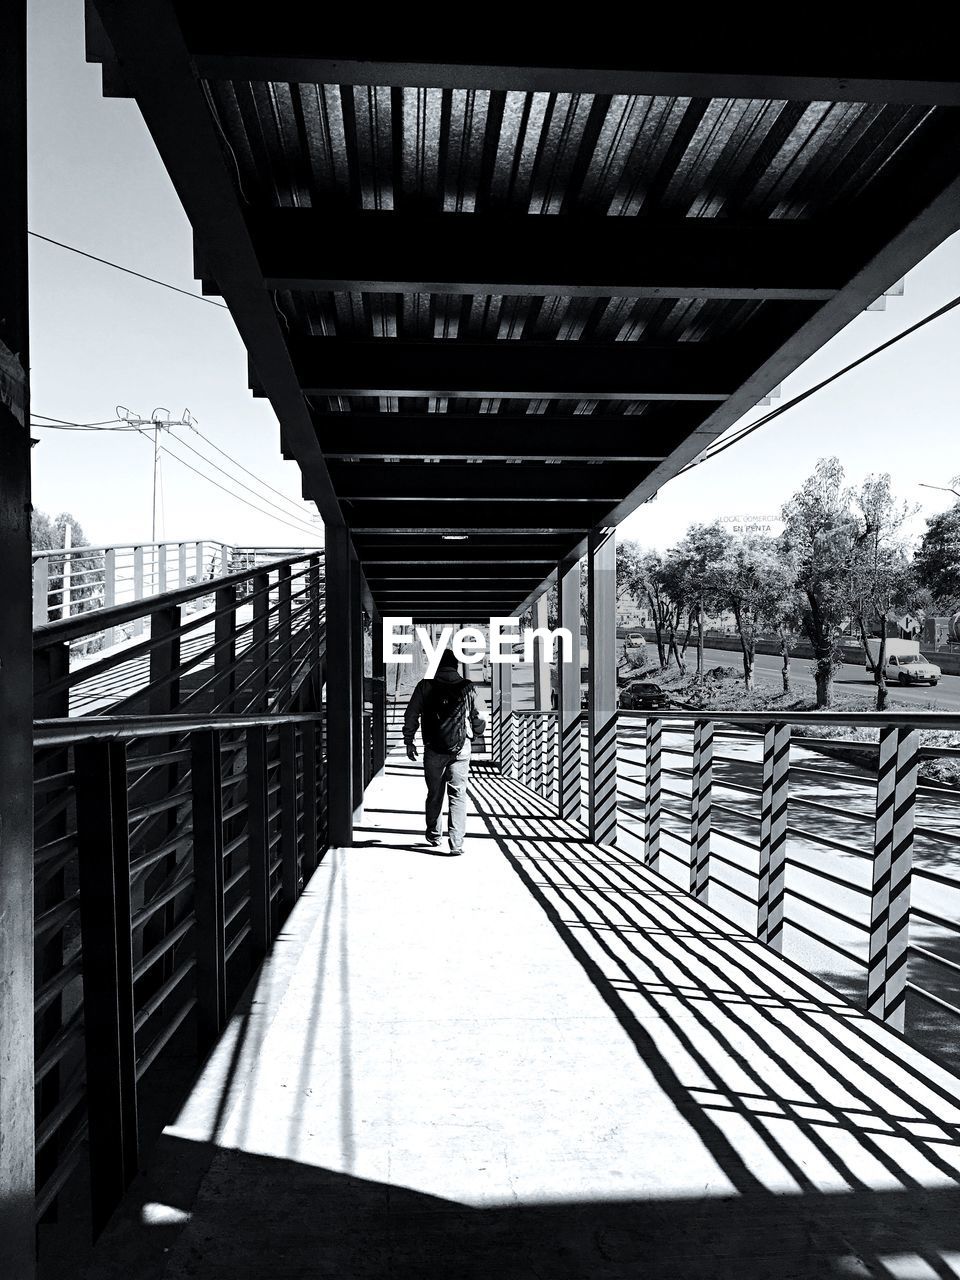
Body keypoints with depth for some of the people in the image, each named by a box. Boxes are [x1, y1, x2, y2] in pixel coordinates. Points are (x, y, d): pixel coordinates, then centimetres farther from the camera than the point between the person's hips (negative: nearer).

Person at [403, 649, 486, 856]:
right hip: (460, 749, -1)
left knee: (434, 794, 16)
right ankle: (456, 843, -4)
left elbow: (411, 715, 0)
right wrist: (473, 736, 22)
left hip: (433, 749, 1)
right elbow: (481, 718, 4)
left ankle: (434, 835, 32)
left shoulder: (426, 686, 1)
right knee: (458, 795, 2)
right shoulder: (467, 687, 2)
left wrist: (409, 741, 10)